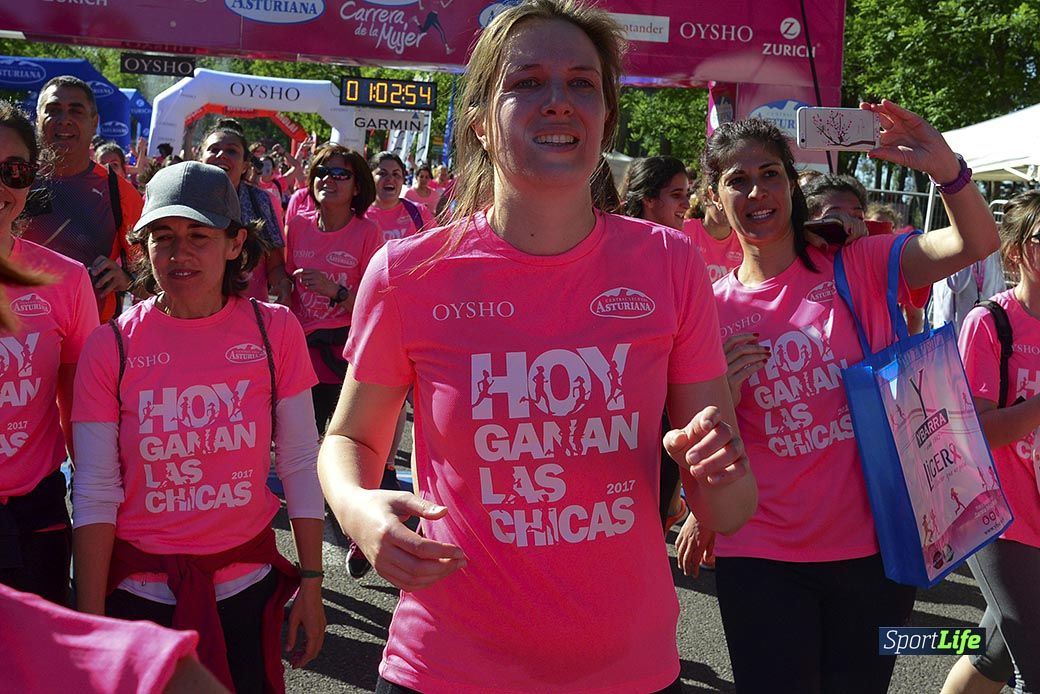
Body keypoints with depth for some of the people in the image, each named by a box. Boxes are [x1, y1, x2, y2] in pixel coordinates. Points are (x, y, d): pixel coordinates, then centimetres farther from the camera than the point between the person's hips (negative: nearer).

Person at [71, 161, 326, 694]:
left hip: (246, 588, 1)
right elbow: (95, 495, -6)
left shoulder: (276, 330, -5)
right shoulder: (111, 346, -7)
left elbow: (300, 466, -2)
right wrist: (90, 624, -7)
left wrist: (311, 587, -1)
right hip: (139, 591, 0)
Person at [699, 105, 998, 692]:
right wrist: (721, 392, -17)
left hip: (874, 546, 1)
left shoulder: (856, 267, -2)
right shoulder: (712, 308, -1)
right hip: (763, 556, 0)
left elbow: (977, 243, -13)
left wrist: (946, 168, -30)